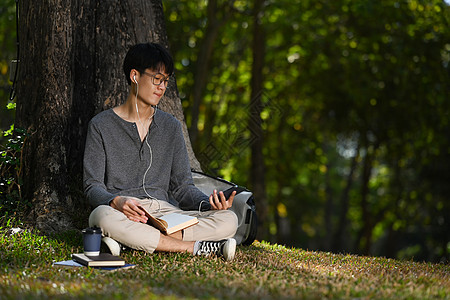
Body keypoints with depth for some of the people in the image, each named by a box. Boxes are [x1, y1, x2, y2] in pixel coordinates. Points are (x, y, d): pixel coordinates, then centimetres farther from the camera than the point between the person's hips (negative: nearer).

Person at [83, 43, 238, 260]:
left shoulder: (171, 127, 17)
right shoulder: (101, 125, 6)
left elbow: (182, 186, 14)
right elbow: (93, 186, 0)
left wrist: (209, 203, -8)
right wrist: (116, 201, -24)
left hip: (165, 212, 3)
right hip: (124, 215, -3)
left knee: (228, 220, -21)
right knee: (104, 216, -40)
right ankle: (197, 247, -31)